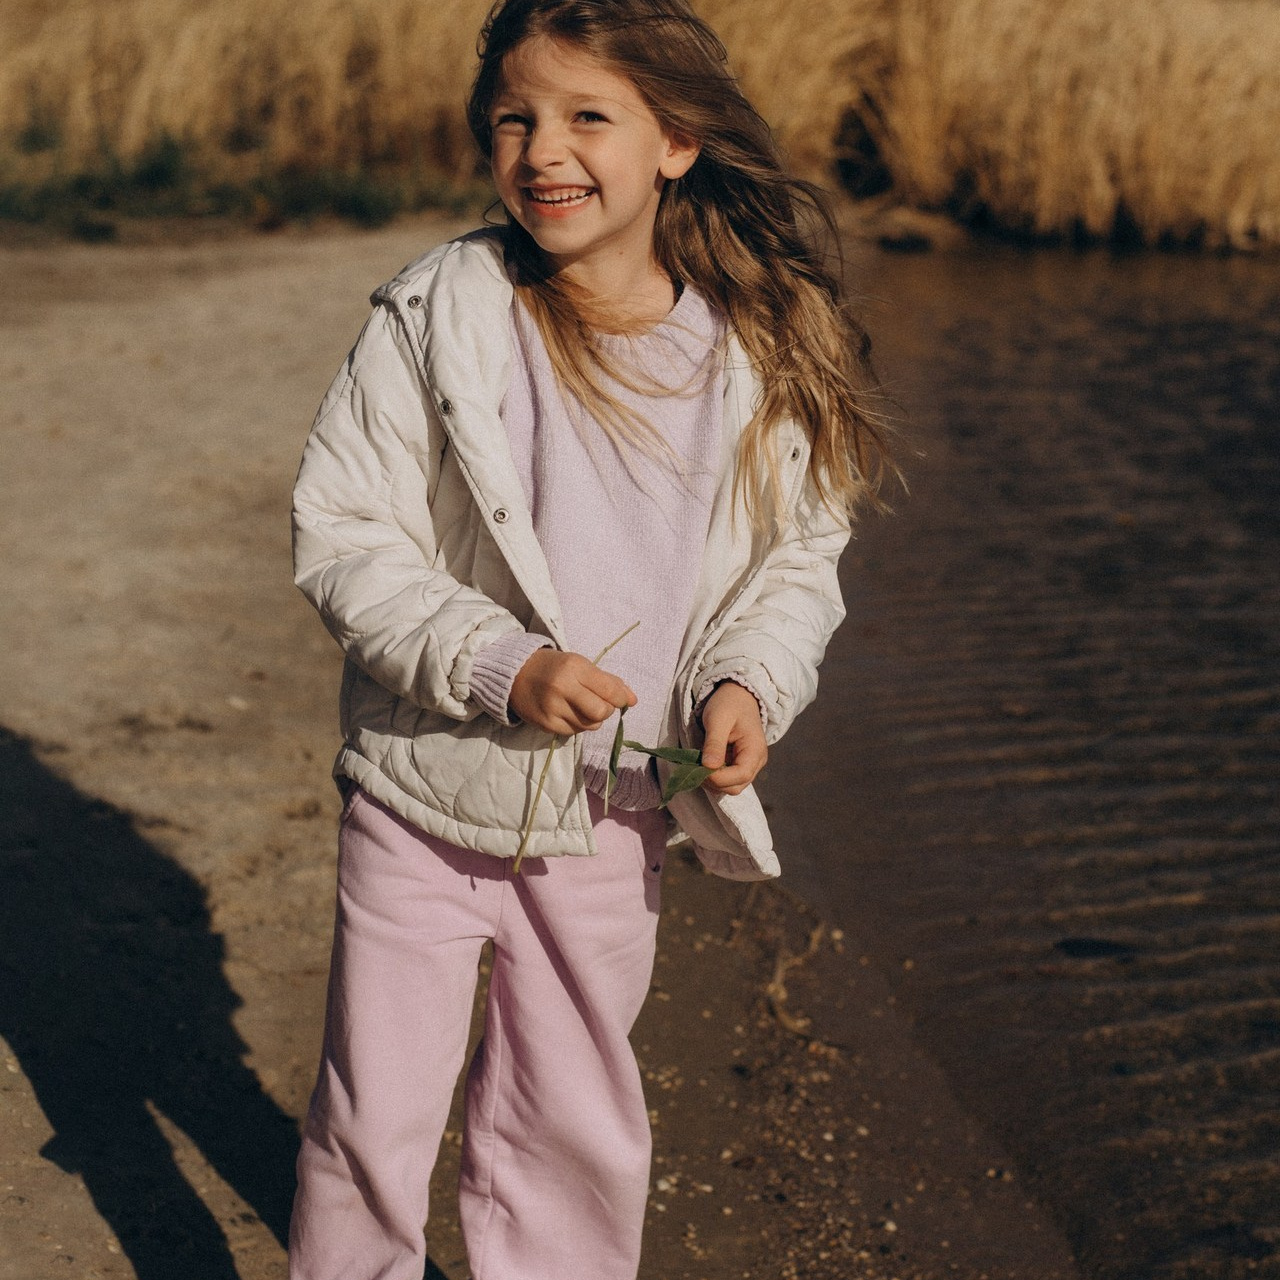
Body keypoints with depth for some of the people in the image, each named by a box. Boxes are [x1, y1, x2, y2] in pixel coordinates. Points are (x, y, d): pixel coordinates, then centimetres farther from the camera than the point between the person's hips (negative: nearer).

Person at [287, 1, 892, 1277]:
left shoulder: (760, 349, -7)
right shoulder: (438, 313, -13)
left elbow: (798, 553, 6)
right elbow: (339, 531, -11)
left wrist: (752, 679, -14)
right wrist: (500, 666, -22)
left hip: (612, 814, 2)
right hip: (424, 794, -1)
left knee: (575, 1126, 18)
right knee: (370, 1121, 11)